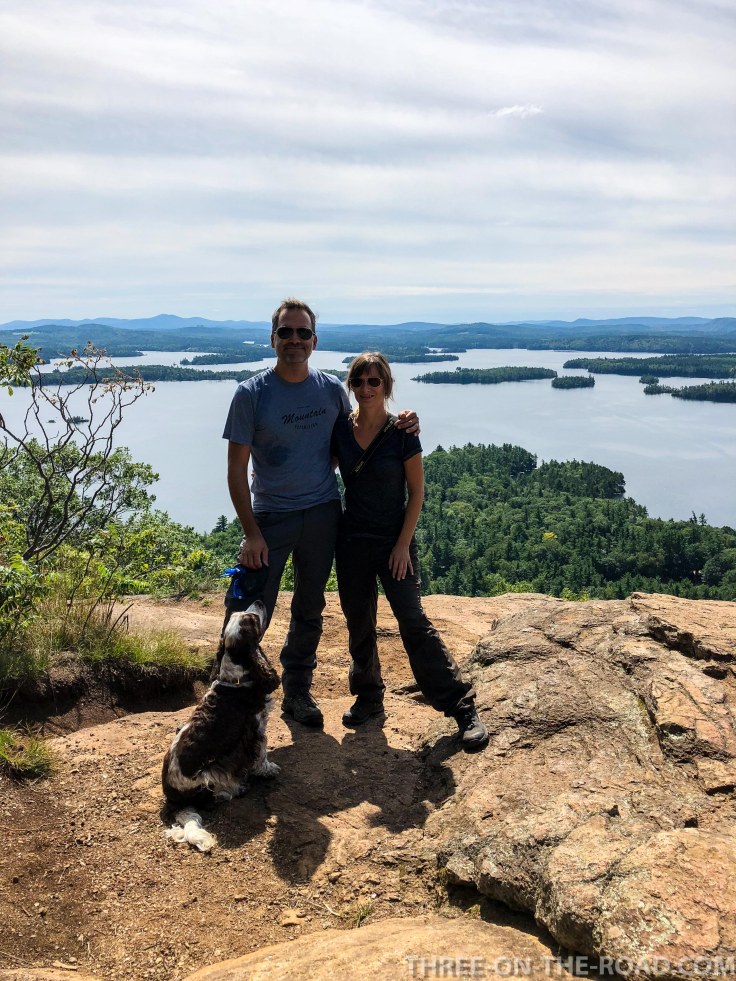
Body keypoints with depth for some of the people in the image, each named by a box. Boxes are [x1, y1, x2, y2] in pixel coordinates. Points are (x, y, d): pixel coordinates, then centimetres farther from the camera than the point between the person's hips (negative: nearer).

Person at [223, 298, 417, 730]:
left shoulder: (333, 389, 2)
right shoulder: (251, 394, -8)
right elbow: (237, 470, -8)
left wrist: (399, 426, 0)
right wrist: (251, 532, -14)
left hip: (322, 514, 3)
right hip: (270, 516, -3)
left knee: (309, 611, 14)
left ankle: (297, 692, 30)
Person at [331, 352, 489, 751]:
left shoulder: (402, 432, -8)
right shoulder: (339, 429, 0)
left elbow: (416, 492, -6)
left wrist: (403, 544, -10)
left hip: (394, 541, -4)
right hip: (352, 541, 4)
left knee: (413, 621, -7)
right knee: (359, 623, 11)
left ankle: (462, 706, 1)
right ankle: (368, 696, 30)